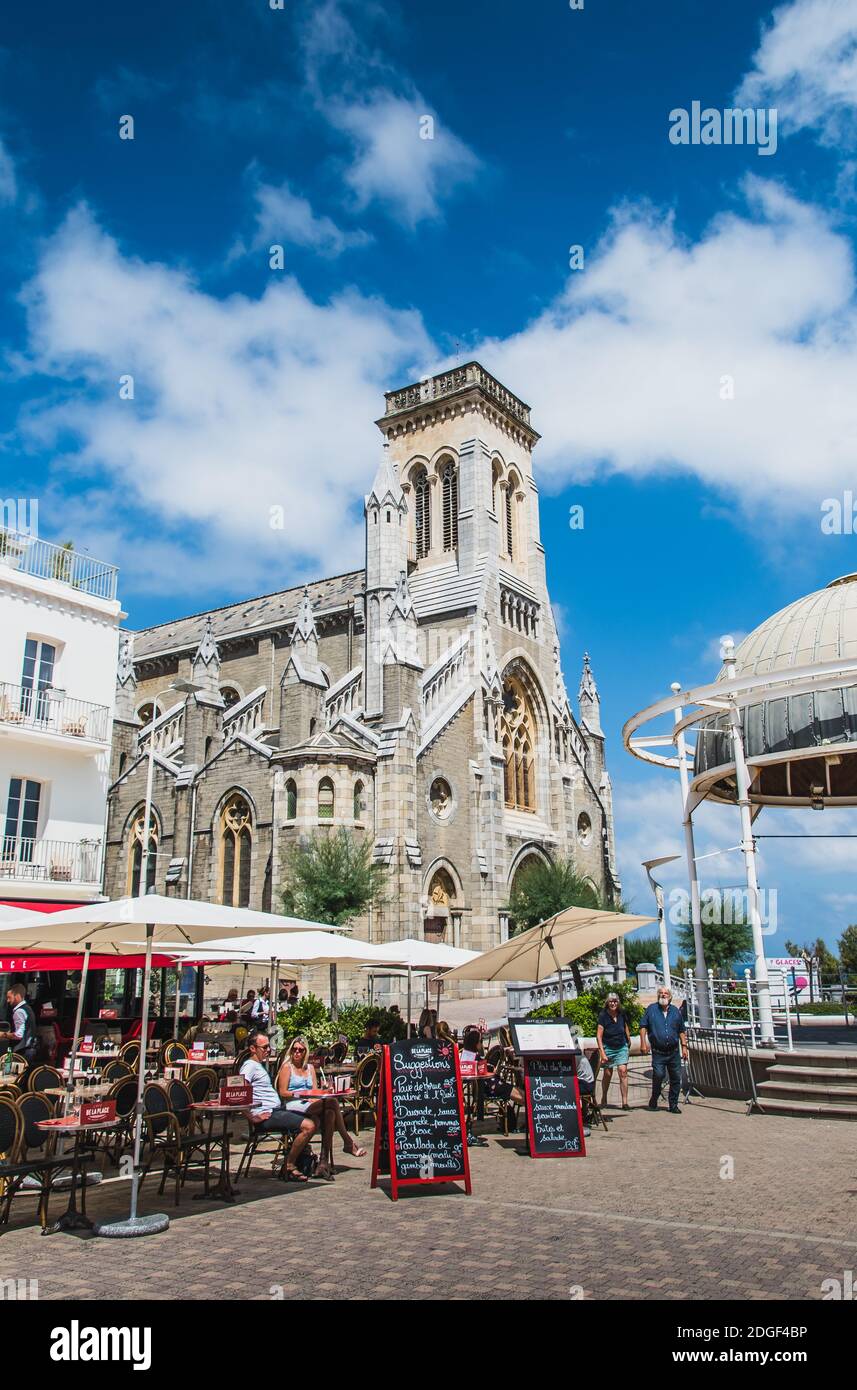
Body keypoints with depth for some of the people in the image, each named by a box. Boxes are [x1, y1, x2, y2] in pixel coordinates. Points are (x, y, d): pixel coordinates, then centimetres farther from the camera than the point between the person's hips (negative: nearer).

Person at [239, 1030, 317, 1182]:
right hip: (267, 1114, -10)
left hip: (278, 1110, 10)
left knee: (313, 1120, 12)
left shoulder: (260, 1065, 23)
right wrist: (252, 1117, -23)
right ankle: (290, 1167, -10)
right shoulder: (250, 1065, -8)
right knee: (308, 1126, -20)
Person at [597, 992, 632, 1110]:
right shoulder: (603, 1016, -14)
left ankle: (625, 1102, -10)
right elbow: (599, 1036, -15)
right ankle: (604, 1098, 31)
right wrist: (602, 1053, -21)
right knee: (607, 1074, 8)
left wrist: (629, 1041, 24)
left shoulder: (622, 1014, -4)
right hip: (608, 1048, -2)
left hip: (622, 1047, 2)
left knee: (623, 1071, -12)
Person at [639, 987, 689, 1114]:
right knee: (658, 1075, -16)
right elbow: (643, 1026, 2)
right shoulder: (651, 1009, 4)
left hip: (674, 1051, 3)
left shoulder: (675, 1011, 11)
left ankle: (673, 1105, 15)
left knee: (676, 1078, 3)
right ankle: (654, 1101, 6)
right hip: (658, 1052, -3)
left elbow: (682, 1031, 16)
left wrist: (684, 1047, 9)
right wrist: (643, 1042, -9)